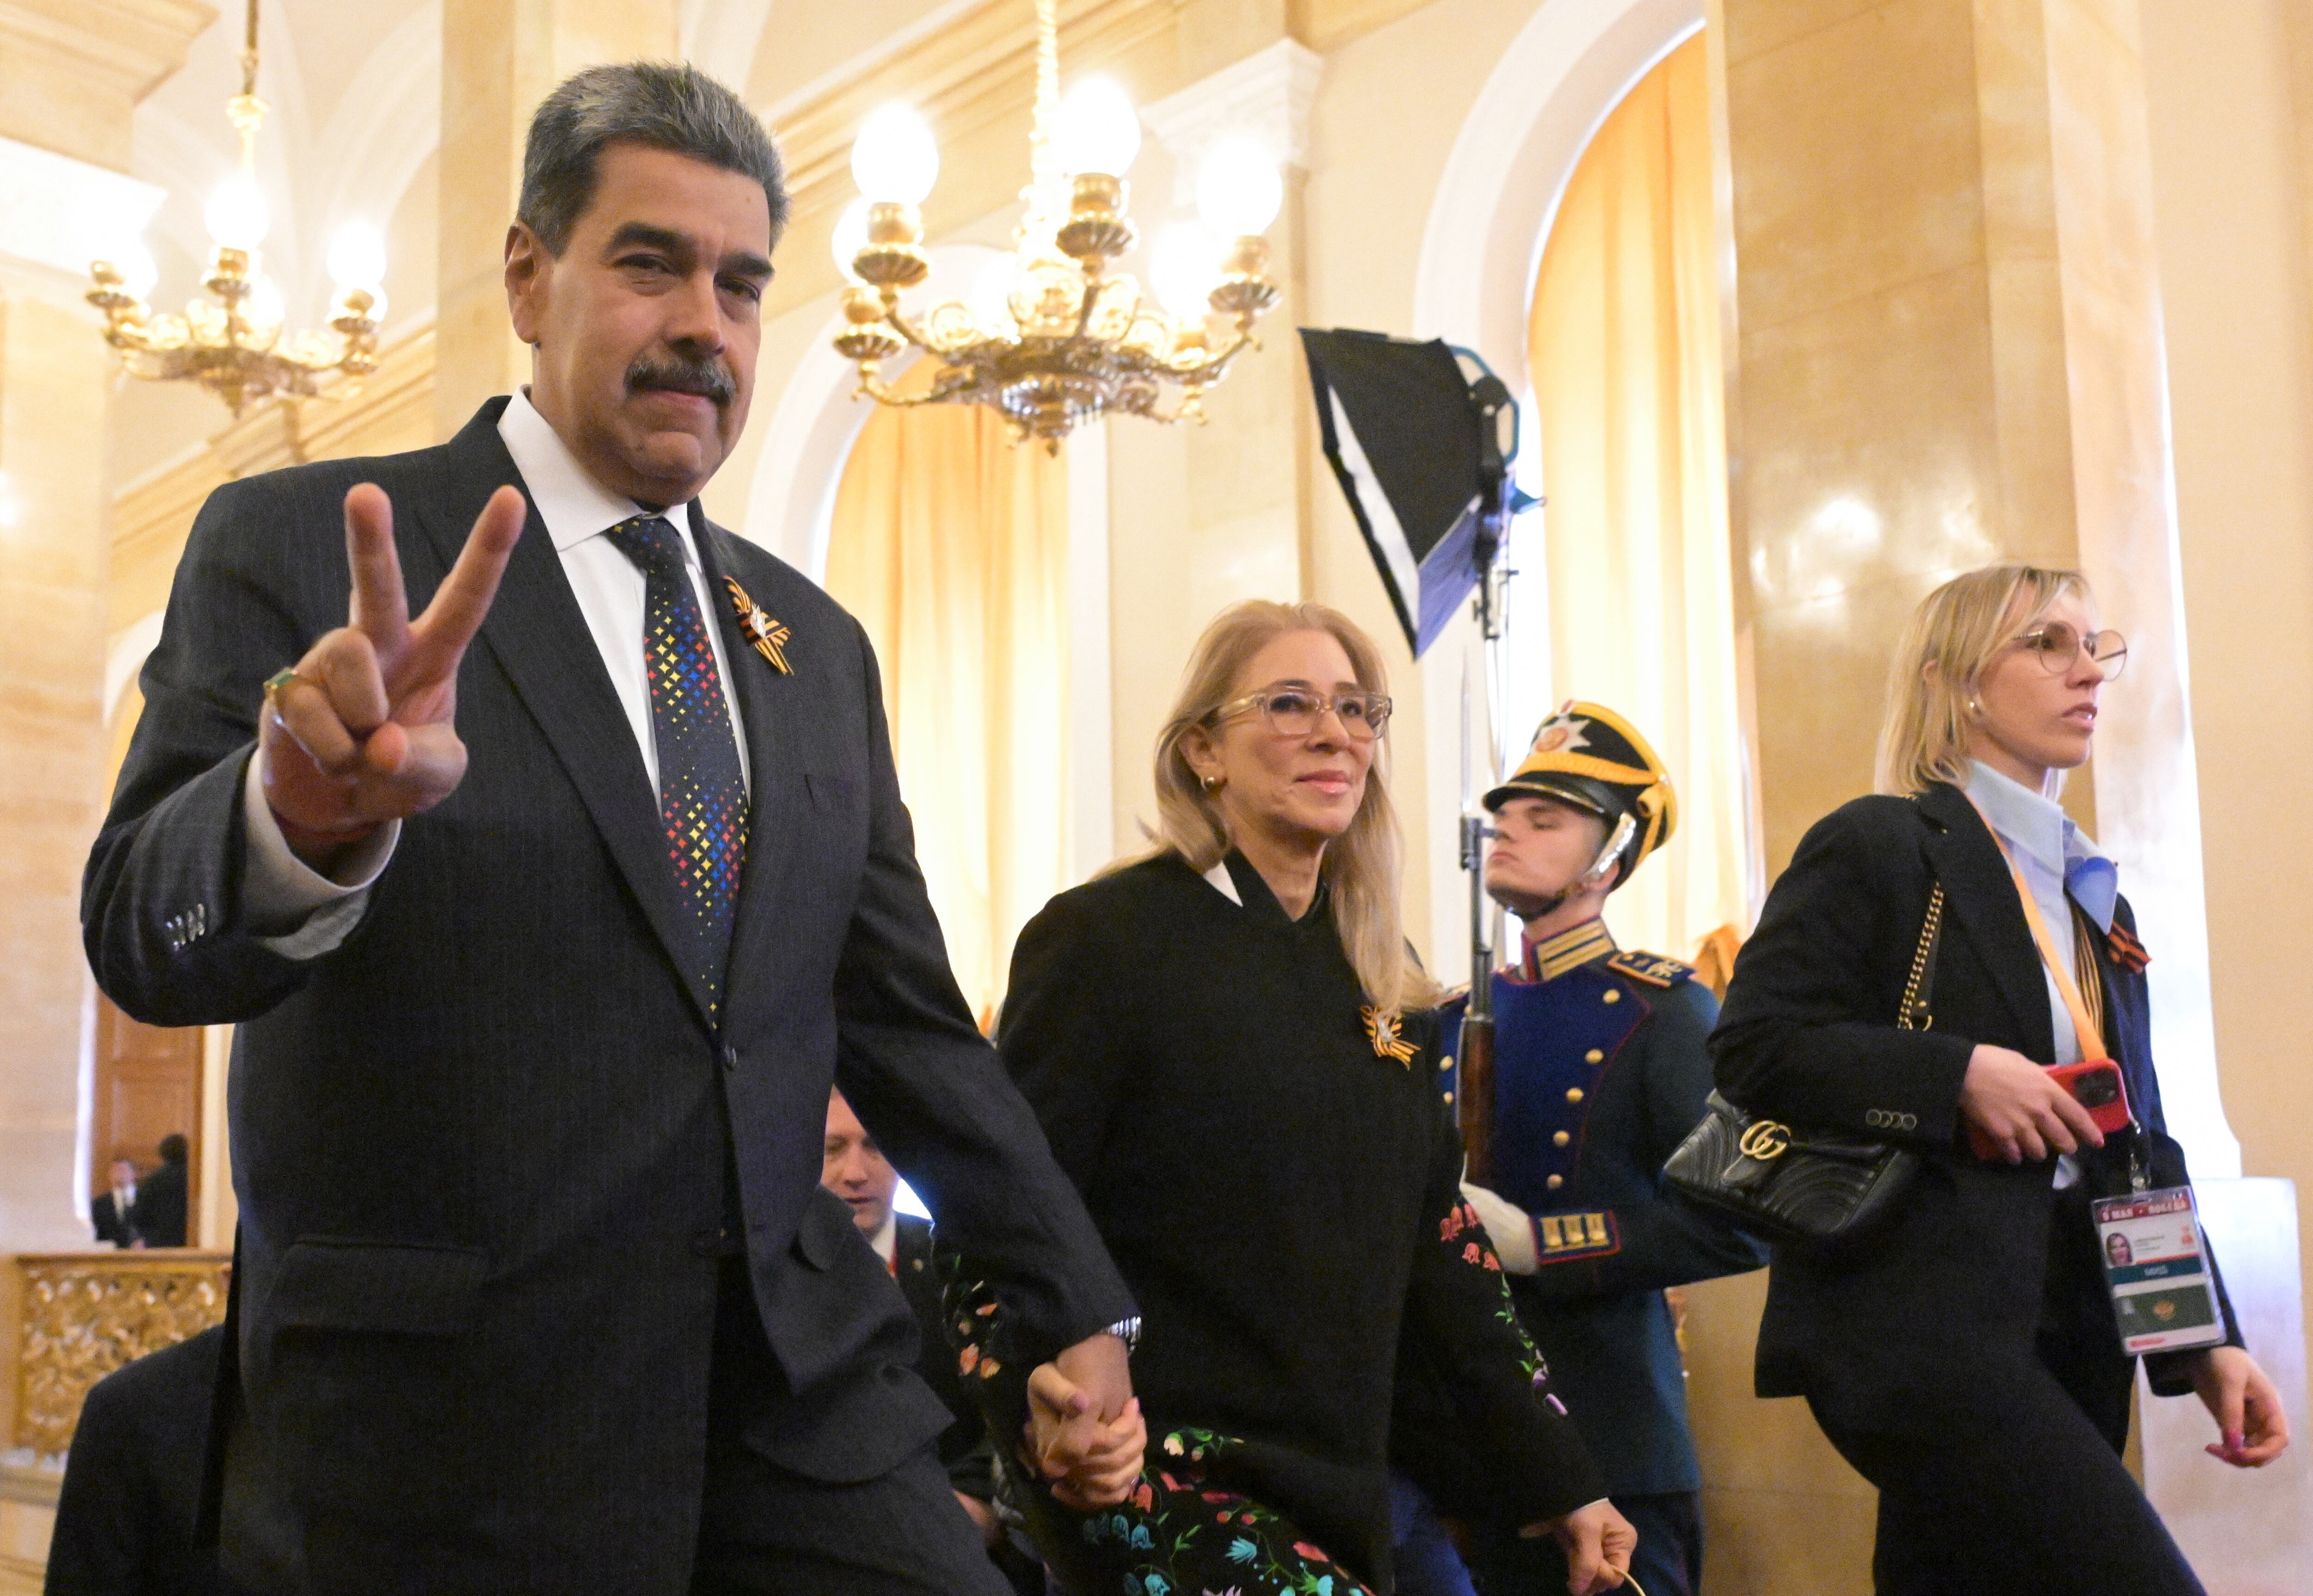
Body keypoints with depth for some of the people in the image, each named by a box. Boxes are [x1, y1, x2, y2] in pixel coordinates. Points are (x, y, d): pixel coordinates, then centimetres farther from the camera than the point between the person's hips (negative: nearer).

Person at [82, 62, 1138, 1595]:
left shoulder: (816, 645, 11)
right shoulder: (303, 548, -3)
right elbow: (145, 930, -14)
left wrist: (1080, 1307, 14)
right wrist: (305, 819, -36)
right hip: (449, 1436, -4)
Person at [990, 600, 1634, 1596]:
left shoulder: (1382, 977, 9)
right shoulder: (1105, 937, -9)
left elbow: (1437, 1233, 13)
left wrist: (1557, 1476, 12)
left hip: (1338, 1495, 7)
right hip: (1158, 1484, -6)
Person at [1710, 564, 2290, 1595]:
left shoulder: (2094, 899, 20)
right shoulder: (1876, 847, -4)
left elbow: (2140, 1143, 20)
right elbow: (1751, 1046, -12)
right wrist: (1959, 1075, -19)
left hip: (2066, 1337, 8)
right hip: (1916, 1322, -8)